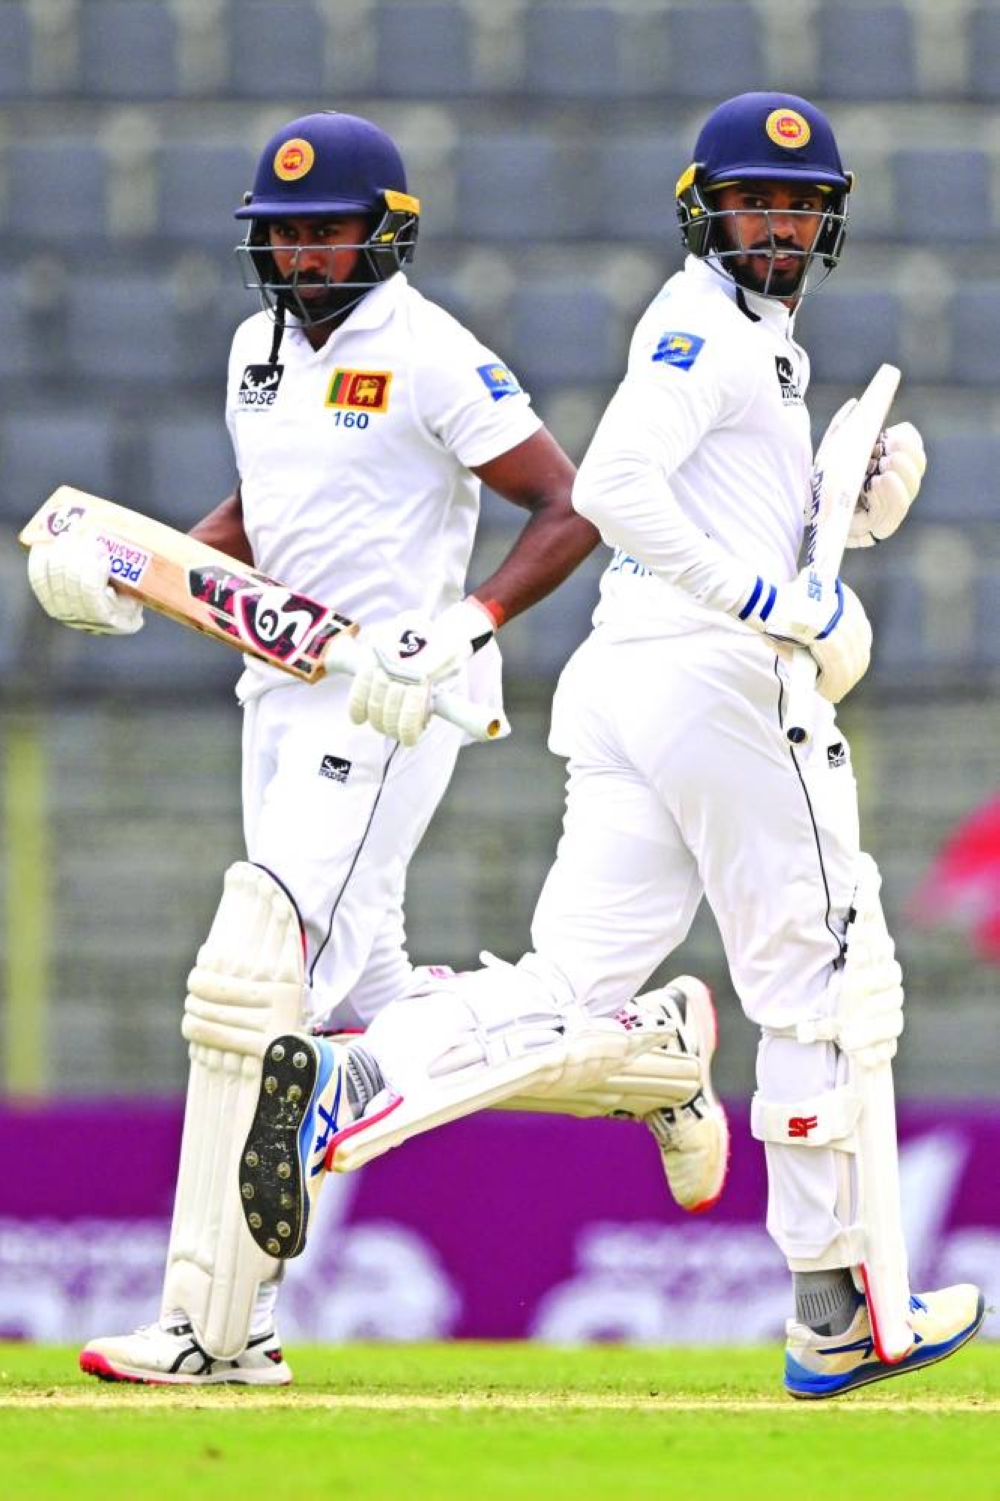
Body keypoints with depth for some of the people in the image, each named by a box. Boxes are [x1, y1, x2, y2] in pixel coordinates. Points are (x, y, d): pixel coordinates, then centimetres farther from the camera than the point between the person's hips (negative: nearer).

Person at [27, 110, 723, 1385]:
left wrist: (461, 632, -24)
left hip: (390, 704, -9)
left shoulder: (430, 359, -11)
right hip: (284, 695, 9)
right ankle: (645, 1049, 29)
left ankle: (212, 1323, -18)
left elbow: (568, 511, -12)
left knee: (256, 979, -17)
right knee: (362, 1004, 10)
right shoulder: (261, 348, 14)